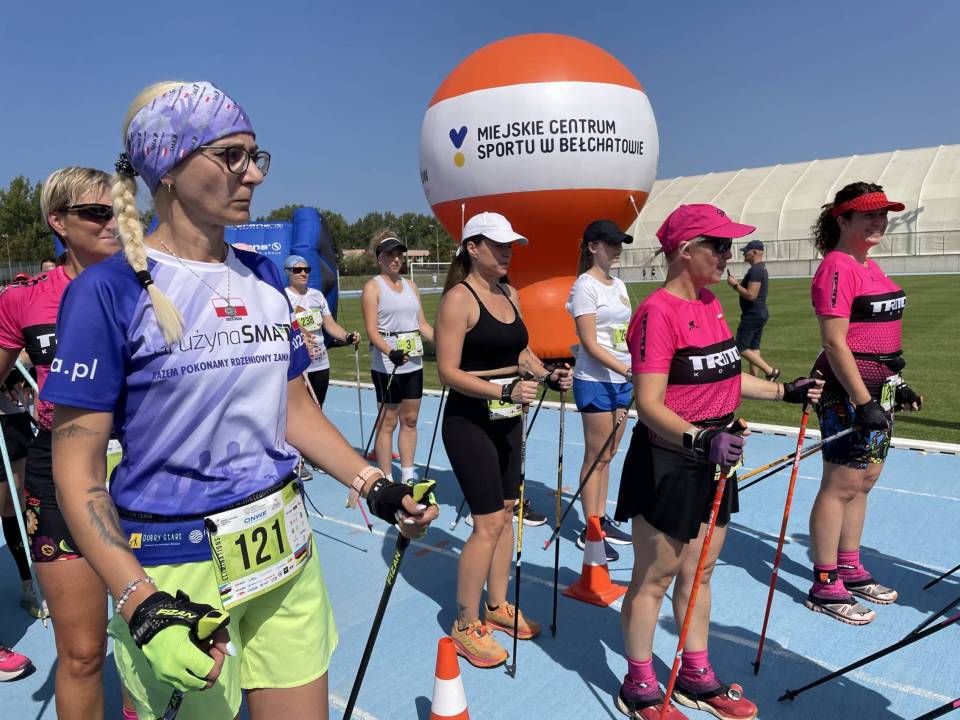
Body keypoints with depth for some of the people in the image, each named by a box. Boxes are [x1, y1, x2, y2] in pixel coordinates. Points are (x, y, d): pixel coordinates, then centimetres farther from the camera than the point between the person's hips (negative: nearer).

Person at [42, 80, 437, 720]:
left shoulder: (264, 276, 5)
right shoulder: (110, 289, -12)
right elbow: (78, 470, -12)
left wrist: (375, 486, 0)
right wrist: (141, 604, -21)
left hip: (285, 550, 5)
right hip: (175, 569, -5)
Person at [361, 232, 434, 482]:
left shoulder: (410, 285, 14)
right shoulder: (373, 286, -4)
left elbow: (422, 324, 15)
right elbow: (371, 329, -14)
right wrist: (390, 352, -30)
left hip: (414, 363, 6)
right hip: (387, 365, -6)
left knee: (410, 420, 11)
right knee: (388, 422, 0)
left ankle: (408, 476, 21)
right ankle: (386, 481, 8)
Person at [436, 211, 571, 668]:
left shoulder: (510, 295, 9)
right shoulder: (458, 298, -14)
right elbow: (448, 372, -18)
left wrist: (548, 375, 0)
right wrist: (504, 390, -28)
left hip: (507, 420, 8)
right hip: (470, 422, -8)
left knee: (506, 512, 14)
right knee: (488, 522, -5)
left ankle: (497, 605, 32)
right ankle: (465, 625, 13)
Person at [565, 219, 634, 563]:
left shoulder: (618, 285, 14)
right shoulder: (585, 286, -11)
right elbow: (590, 344, -17)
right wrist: (627, 370, -23)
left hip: (622, 380, 8)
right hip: (596, 381, -8)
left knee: (608, 455, 13)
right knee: (596, 456, -2)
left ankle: (602, 520, 24)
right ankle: (589, 531, 8)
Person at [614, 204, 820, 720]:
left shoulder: (710, 303, 8)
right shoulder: (658, 312, -20)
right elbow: (649, 404, -25)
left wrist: (785, 391, 18)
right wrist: (699, 438, -39)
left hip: (712, 461, 9)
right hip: (667, 464, -8)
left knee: (699, 571, 19)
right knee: (654, 577, 7)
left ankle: (696, 677, 37)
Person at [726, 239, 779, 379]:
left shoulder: (755, 270, -19)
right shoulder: (762, 268, 15)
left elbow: (751, 295, -26)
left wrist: (735, 285, -16)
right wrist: (737, 282, 11)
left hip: (753, 315, -11)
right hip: (760, 314, 11)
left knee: (741, 348, -6)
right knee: (753, 347, 13)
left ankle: (770, 371, -7)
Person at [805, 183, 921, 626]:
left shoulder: (870, 267, 15)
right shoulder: (837, 268, -14)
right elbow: (835, 343, -20)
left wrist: (896, 385, 20)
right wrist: (863, 401, -22)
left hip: (878, 389, 10)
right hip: (848, 391, -9)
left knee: (863, 482, 15)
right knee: (841, 486, -4)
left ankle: (849, 569, 28)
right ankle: (825, 587, 7)